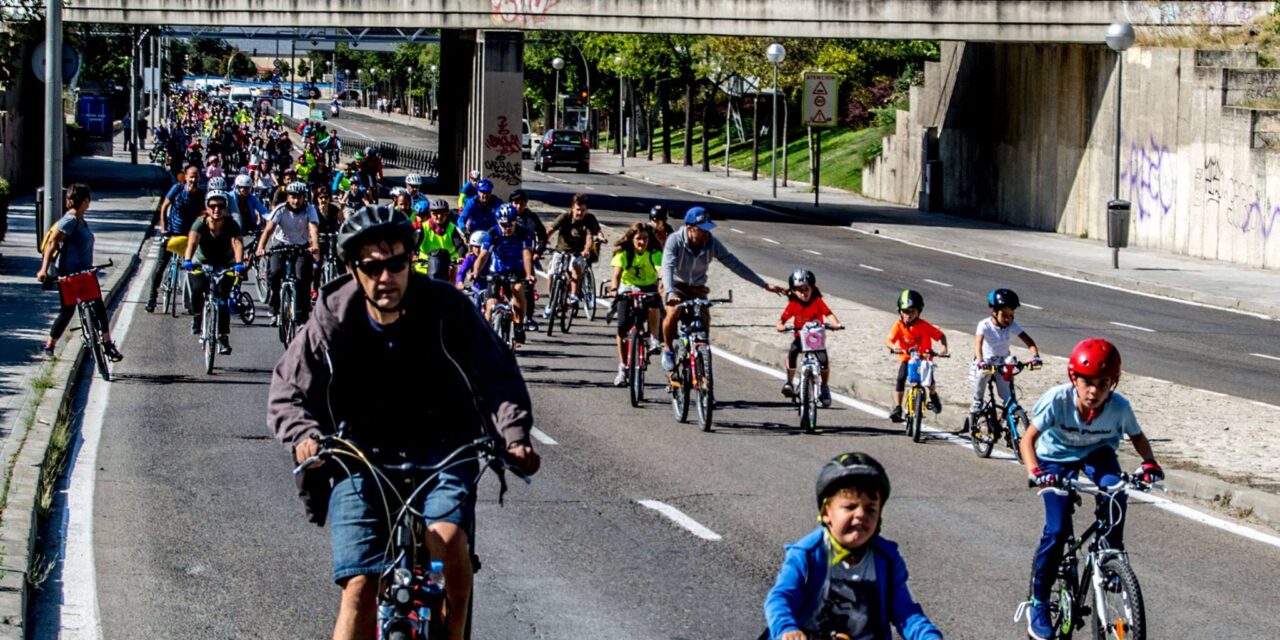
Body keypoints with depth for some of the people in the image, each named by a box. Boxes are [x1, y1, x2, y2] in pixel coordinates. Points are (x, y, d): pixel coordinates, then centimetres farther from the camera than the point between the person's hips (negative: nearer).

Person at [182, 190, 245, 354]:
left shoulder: (231, 225, -21)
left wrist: (239, 263, -55)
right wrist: (187, 260, -56)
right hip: (201, 264, 0)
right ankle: (197, 316, 3)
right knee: (197, 290, -26)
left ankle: (223, 338, -6)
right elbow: (192, 242, -37)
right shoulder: (200, 224, -21)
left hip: (224, 266, 0)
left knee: (223, 297, -14)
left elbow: (237, 244, -36)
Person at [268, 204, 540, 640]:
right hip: (361, 458, 1)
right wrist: (304, 436, -24)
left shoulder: (446, 308, -11)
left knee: (448, 538, -30)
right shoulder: (333, 321, -8)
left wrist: (514, 436, -27)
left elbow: (497, 378, -10)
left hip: (439, 451, 0)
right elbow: (288, 393, -2)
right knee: (359, 588, -11)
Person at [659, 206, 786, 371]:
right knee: (674, 311, -30)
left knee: (704, 319, -18)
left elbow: (735, 265, -14)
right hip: (675, 285, -3)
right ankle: (667, 348, -7)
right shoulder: (675, 240, -25)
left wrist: (765, 285, -17)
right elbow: (667, 267, -37)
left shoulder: (712, 243, -16)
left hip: (697, 288, 3)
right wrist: (670, 293, -56)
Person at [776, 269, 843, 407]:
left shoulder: (817, 301, -12)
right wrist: (781, 326, -34)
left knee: (823, 360, -19)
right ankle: (789, 383, -10)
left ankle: (824, 388, 6)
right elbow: (783, 319, -11)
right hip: (800, 336, 1)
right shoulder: (793, 304, -8)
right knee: (791, 353, -28)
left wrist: (835, 324, -41)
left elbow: (828, 313, -22)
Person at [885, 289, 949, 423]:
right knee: (900, 378, -22)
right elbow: (888, 340, -22)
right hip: (906, 358, 1)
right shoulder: (899, 326, -12)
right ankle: (897, 408, -15)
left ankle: (933, 395, 12)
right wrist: (894, 347, -45)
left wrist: (944, 348, -30)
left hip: (923, 358, -1)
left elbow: (941, 335, -11)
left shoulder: (924, 326, -14)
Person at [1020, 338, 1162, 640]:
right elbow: (1029, 437, -24)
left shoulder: (1119, 406, -25)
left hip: (1096, 454, 1)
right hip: (1056, 458, -1)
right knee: (1057, 531, -15)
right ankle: (1038, 604, 2)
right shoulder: (1057, 399, -31)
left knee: (1114, 492, -33)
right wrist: (1034, 470, -41)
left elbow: (1137, 436, -6)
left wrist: (1149, 463, -26)